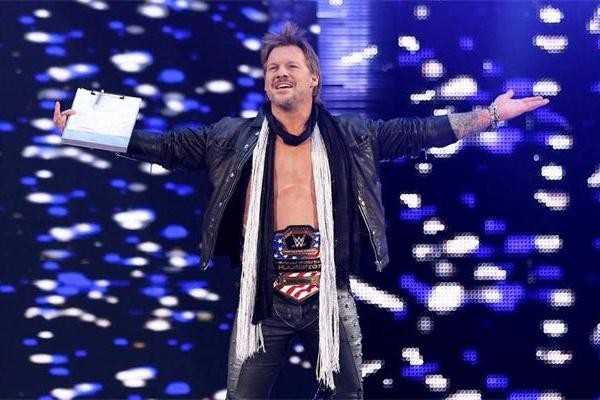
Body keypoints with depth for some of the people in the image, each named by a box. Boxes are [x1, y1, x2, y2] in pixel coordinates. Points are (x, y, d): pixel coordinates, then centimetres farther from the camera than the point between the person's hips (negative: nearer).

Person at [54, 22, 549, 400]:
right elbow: (170, 147, 4)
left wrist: (490, 114, 0)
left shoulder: (350, 136, 4)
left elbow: (420, 132, 4)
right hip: (263, 296, 0)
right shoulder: (235, 137, 5)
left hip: (329, 293, 0)